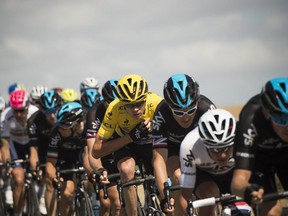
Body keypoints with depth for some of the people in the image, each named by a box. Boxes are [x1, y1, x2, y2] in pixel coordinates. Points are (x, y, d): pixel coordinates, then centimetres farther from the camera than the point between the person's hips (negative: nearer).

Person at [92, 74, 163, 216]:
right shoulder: (115, 109, -33)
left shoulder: (157, 104, -34)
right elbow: (96, 151, -31)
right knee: (127, 171, -31)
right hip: (125, 142, -1)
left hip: (152, 143, 1)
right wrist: (130, 137, -40)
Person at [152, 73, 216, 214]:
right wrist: (164, 196, -50)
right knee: (178, 177, -29)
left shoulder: (206, 108, -35)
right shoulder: (162, 114, -35)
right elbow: (159, 158, -39)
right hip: (174, 146, -1)